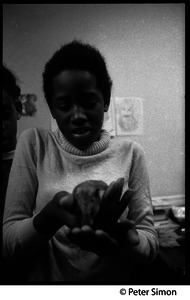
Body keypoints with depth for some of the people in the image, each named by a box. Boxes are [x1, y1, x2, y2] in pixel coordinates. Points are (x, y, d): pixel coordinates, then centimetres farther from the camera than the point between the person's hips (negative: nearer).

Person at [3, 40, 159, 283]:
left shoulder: (130, 153, -3)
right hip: (44, 278, 0)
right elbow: (8, 241, -7)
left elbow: (150, 242, -3)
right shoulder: (33, 144, -5)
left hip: (114, 280, 1)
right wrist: (50, 216, -25)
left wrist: (126, 241, -24)